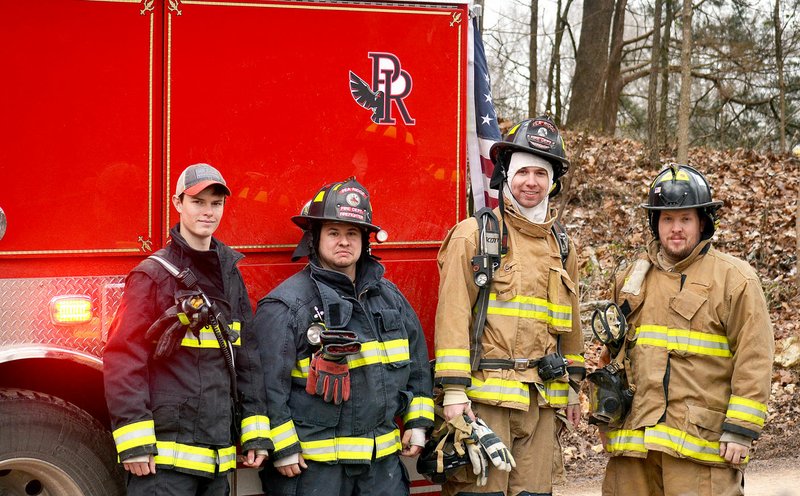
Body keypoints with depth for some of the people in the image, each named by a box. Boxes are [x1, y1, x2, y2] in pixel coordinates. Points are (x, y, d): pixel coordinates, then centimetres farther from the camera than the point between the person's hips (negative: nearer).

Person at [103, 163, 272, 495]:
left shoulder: (230, 276, 14)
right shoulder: (153, 274, -5)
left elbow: (247, 359, 15)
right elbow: (123, 359, -10)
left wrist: (256, 433, 8)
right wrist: (134, 442, -16)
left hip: (217, 454, 6)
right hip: (165, 454, -6)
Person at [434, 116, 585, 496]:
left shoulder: (561, 246, 15)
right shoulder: (473, 235, -3)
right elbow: (453, 315, -8)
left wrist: (573, 385, 22)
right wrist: (453, 389, -14)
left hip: (541, 399, 6)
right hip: (485, 393, -5)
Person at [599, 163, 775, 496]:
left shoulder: (735, 279, 0)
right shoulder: (633, 278, 17)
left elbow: (754, 359, -6)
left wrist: (740, 430, -11)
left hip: (700, 438, -5)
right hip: (634, 437, 5)